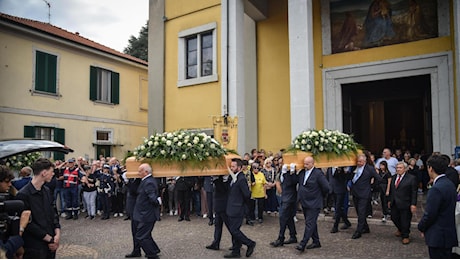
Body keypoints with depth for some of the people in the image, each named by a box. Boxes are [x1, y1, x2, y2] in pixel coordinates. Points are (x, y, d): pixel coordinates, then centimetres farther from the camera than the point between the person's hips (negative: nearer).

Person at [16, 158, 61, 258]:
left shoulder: (46, 191, 8)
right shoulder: (23, 195, -15)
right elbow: (28, 224, -16)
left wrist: (57, 233, -6)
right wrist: (49, 239, -12)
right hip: (35, 248, -6)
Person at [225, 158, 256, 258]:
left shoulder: (241, 179, -20)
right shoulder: (234, 178, 9)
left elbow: (247, 195, -19)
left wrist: (242, 203, -3)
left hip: (237, 210, -9)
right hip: (232, 209, 9)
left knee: (234, 230, -4)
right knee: (234, 230, 14)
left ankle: (250, 244, 13)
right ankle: (235, 252, 23)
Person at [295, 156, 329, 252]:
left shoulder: (318, 173, -15)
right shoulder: (302, 172, 5)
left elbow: (326, 188, -13)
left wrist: (320, 196, -1)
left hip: (314, 204, -7)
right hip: (304, 203, 8)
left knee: (309, 223, -6)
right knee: (312, 223, 16)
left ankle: (303, 244, -6)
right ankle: (316, 242, 28)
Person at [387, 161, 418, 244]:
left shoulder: (411, 178, -9)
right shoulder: (394, 177, 10)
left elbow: (414, 193, -11)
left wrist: (413, 204, -14)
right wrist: (390, 200, 15)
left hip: (405, 204, -6)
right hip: (394, 203, 6)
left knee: (405, 221, 3)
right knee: (394, 218, 14)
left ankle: (405, 236, 22)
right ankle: (400, 229, 42)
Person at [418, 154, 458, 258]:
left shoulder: (436, 189, -23)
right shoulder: (450, 184, 6)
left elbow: (429, 215, -21)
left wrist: (421, 227, -2)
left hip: (438, 237, -9)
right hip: (450, 234, 9)